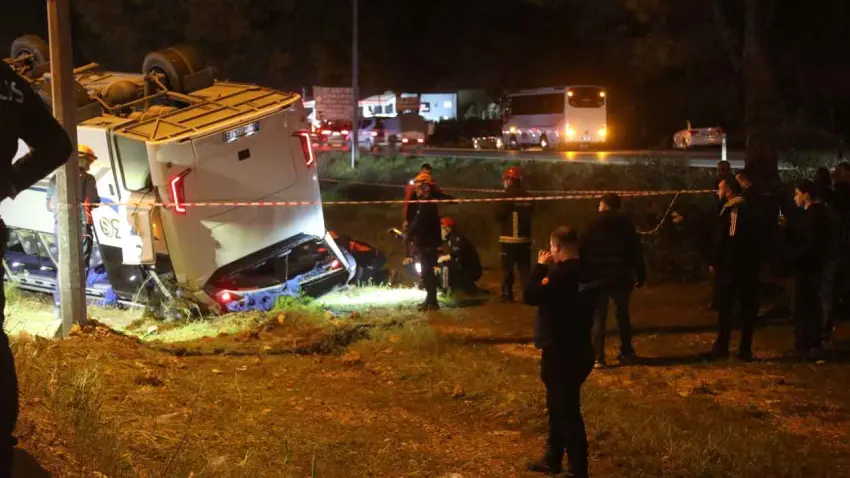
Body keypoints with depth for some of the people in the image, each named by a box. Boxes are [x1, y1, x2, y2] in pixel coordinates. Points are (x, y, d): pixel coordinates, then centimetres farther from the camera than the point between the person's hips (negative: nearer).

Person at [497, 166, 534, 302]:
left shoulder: (508, 195, -14)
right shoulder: (527, 196, 3)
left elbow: (499, 215, -13)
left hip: (509, 238, -5)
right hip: (525, 237, 5)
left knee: (507, 268, 5)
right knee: (524, 267, 9)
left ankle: (507, 294, 7)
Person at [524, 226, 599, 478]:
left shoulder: (561, 273, -22)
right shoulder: (584, 272, 6)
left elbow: (530, 296, -22)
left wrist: (541, 267, -11)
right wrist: (549, 270, 10)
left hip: (561, 353, -10)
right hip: (577, 349, 10)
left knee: (567, 412, -1)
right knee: (558, 407, 22)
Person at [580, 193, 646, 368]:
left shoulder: (594, 226, -2)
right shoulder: (626, 224, 3)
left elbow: (584, 253, -3)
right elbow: (636, 252, 3)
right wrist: (641, 275, 8)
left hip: (599, 278, -2)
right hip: (621, 277, 2)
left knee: (599, 317, 0)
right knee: (622, 314, 17)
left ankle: (598, 358, -4)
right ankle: (626, 353, 22)